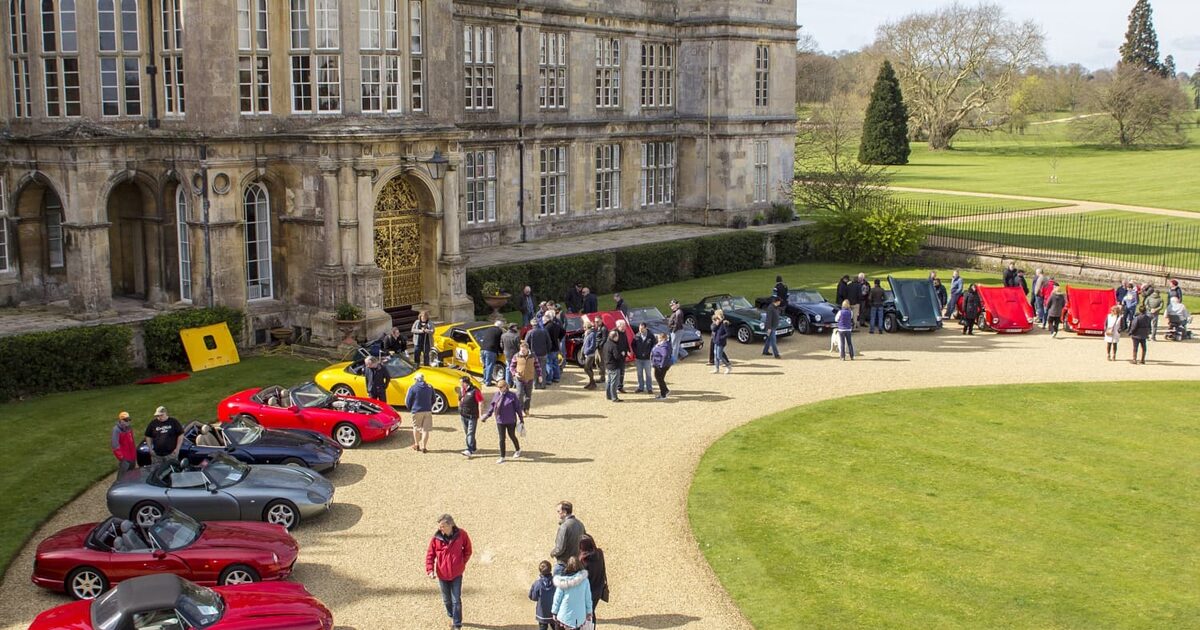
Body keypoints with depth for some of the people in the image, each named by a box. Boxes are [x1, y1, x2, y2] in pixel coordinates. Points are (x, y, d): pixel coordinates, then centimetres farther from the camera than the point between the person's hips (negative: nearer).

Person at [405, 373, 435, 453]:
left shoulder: (413, 388, -8)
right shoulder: (430, 387, 5)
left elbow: (408, 401, -3)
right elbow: (433, 400, 15)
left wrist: (410, 409, 15)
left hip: (416, 411, -2)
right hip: (428, 411, 2)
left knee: (416, 428, 16)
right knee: (426, 429, 3)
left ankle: (417, 445, 24)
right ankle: (424, 447, -1)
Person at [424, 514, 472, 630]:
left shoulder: (461, 534, -14)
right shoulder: (436, 538, -14)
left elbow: (467, 549, 2)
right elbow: (430, 554, -6)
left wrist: (462, 563, 1)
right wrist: (430, 570, -16)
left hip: (457, 573, -1)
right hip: (442, 574, 1)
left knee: (456, 600, -1)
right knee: (447, 599, 16)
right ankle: (452, 616, 42)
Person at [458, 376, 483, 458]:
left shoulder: (474, 390, -15)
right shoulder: (461, 390, 8)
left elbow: (480, 402, -14)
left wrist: (480, 415, -14)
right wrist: (460, 412, 19)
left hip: (472, 416, -8)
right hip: (463, 415, 8)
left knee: (470, 433, -11)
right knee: (466, 433, 14)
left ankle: (469, 450, -17)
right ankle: (473, 448, 26)